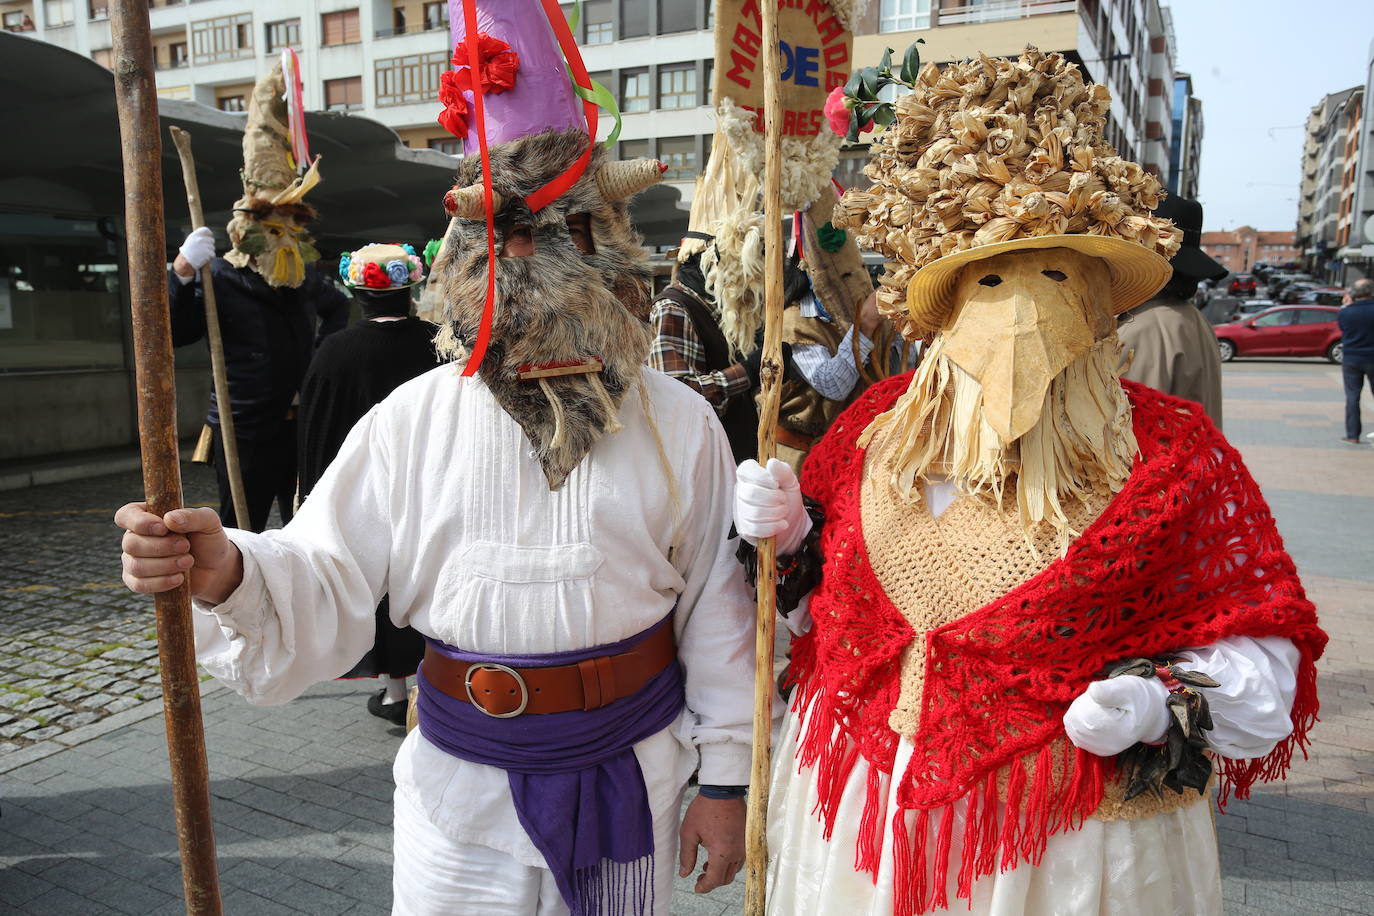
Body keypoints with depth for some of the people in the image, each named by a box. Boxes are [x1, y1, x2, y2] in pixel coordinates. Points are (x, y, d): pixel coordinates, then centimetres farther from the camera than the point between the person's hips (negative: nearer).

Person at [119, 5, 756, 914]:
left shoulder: (678, 423, -7)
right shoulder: (411, 421, -6)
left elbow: (715, 609, -3)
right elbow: (325, 586, -7)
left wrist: (726, 777, -1)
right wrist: (229, 575, -29)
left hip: (631, 776, 0)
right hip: (462, 786, 0)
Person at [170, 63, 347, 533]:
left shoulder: (306, 279, 9)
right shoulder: (219, 279, -9)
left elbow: (337, 306, 32)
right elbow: (168, 334, -21)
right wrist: (181, 273, -32)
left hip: (302, 425, 6)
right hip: (246, 434, -6)